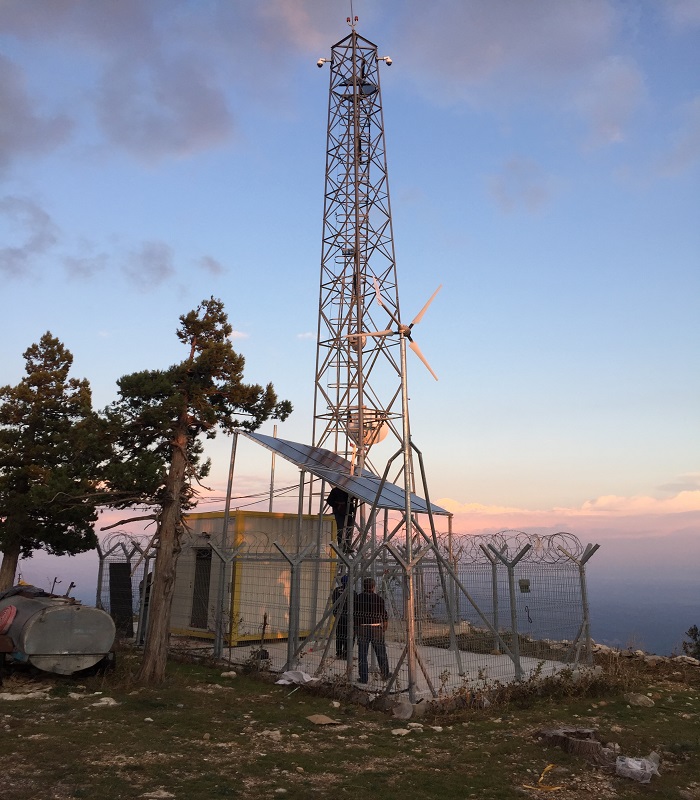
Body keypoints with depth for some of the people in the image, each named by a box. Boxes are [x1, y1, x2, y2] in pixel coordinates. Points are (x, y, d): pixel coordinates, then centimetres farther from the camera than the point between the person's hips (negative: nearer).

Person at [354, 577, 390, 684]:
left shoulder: (358, 598, -1)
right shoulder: (378, 598, -6)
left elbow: (355, 614, 3)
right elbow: (384, 614, -2)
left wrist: (356, 626, 14)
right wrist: (385, 624, 14)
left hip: (362, 627, 1)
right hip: (376, 627, -1)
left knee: (362, 653, 6)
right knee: (381, 652, 14)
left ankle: (363, 678, 8)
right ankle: (385, 674, 25)